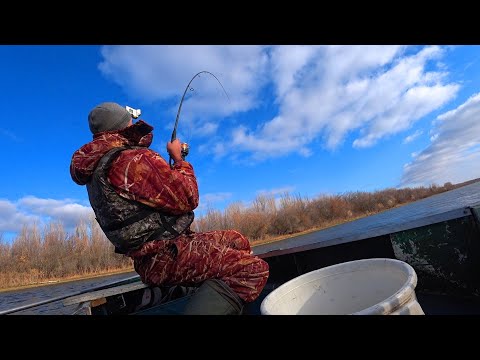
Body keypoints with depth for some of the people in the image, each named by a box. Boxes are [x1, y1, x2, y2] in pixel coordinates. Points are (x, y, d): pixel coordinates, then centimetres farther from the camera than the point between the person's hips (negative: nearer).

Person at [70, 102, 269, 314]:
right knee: (254, 268, -21)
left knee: (237, 241, 18)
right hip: (164, 256, -10)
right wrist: (178, 158, -1)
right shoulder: (131, 159, -18)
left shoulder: (98, 166, 14)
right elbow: (187, 198, -16)